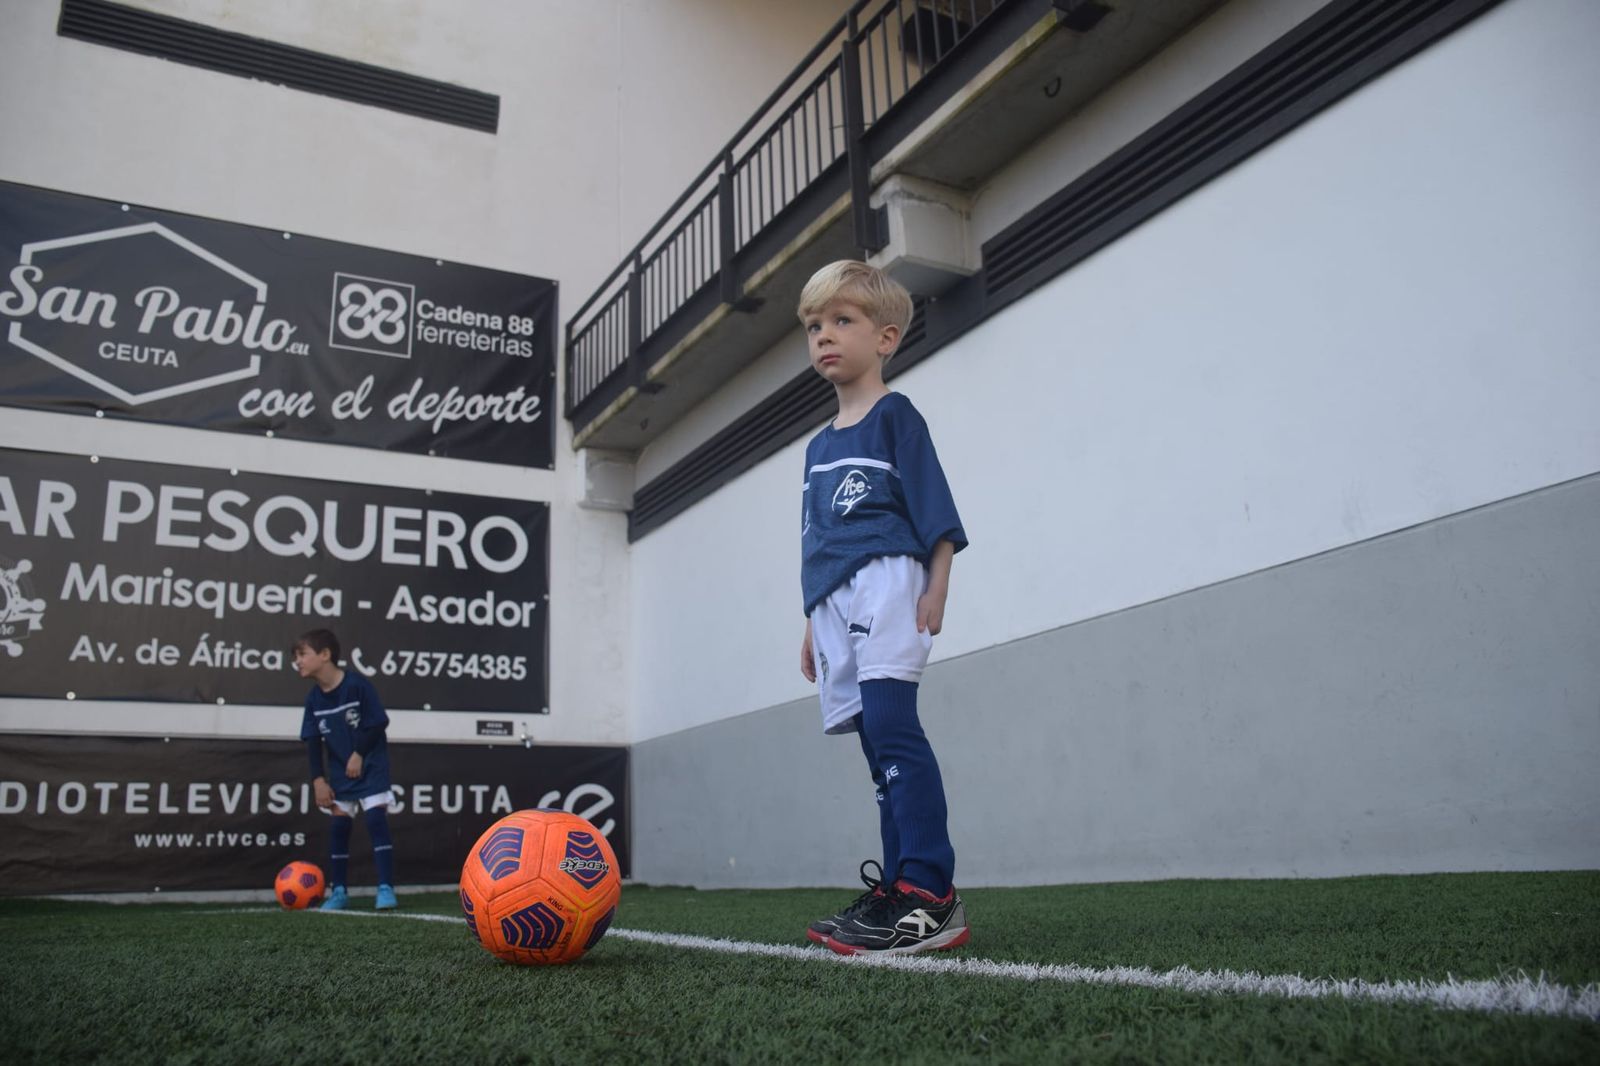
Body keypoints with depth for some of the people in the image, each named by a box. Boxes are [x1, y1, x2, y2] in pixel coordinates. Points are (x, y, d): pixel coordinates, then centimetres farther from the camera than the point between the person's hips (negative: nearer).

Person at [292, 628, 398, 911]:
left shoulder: (357, 684, -20)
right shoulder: (314, 699, -2)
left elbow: (378, 723, -15)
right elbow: (313, 742, 2)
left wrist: (359, 755, -14)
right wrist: (319, 780, -4)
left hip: (371, 768, -5)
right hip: (340, 773, 5)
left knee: (377, 821, -12)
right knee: (339, 827, 5)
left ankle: (386, 888, -9)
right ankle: (338, 891, 15)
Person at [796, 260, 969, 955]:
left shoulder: (895, 416, 5)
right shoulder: (819, 446, 26)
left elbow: (936, 514, -3)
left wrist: (934, 589, -13)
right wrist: (812, 625, 24)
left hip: (886, 578, -7)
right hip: (834, 598, 8)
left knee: (890, 722, -22)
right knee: (880, 743, 4)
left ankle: (930, 894, -24)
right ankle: (897, 896, 5)